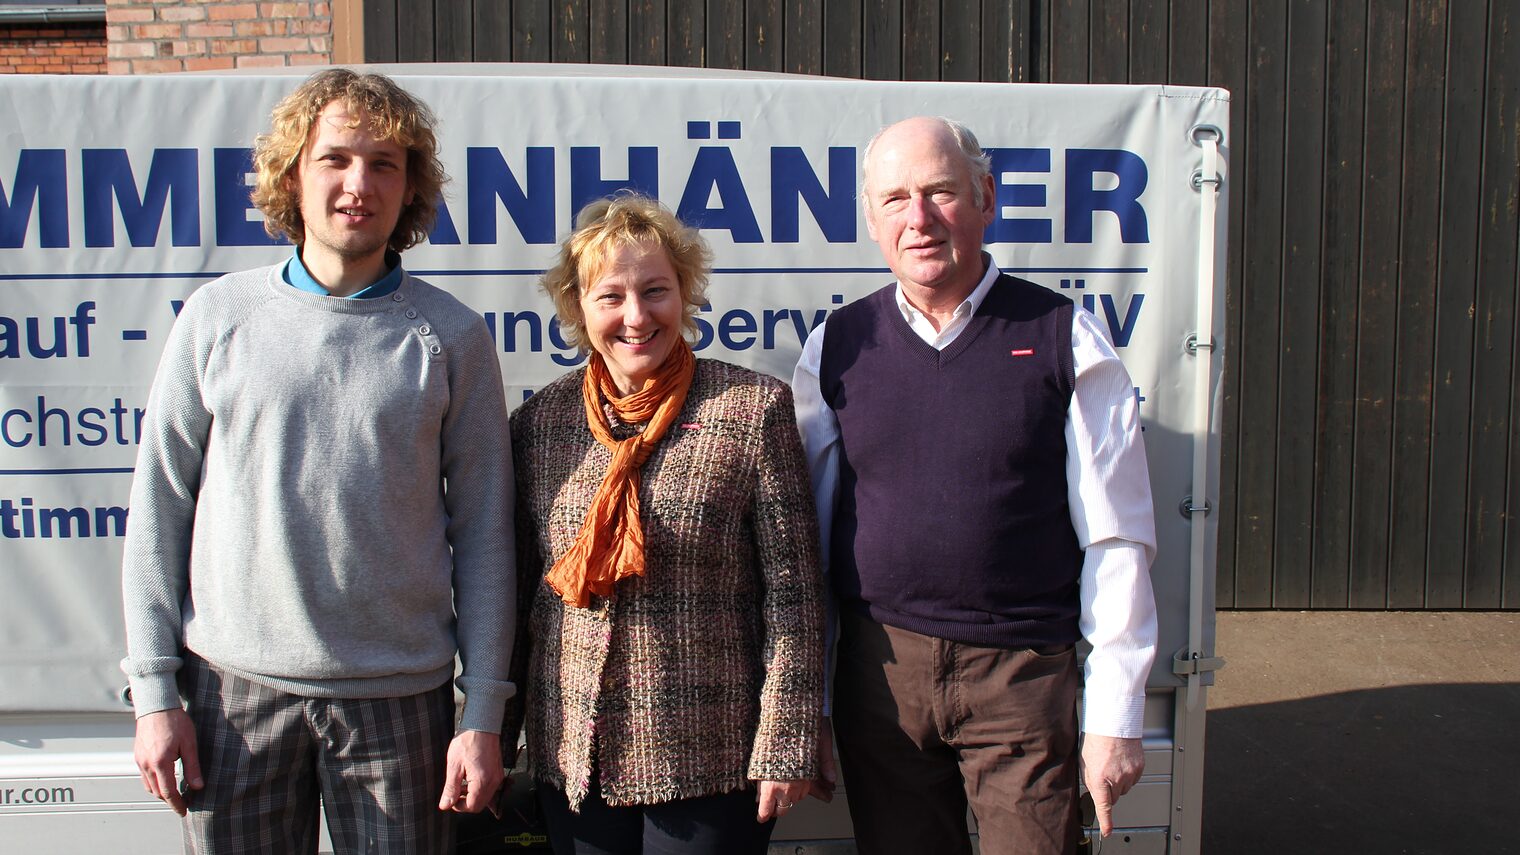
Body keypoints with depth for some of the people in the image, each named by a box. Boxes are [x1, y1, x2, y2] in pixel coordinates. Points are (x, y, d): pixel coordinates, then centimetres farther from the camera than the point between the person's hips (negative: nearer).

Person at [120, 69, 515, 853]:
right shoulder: (219, 315, 2)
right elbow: (159, 509, 5)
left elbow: (482, 533, 0)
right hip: (235, 683, 1)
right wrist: (154, 690, 1)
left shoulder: (450, 336, 0)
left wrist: (483, 715, -3)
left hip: (397, 695, 0)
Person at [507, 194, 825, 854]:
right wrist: (491, 735, 10)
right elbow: (516, 586, 9)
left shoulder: (754, 409, -7)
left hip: (711, 756, -3)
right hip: (571, 757, 3)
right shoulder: (540, 421, 3)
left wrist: (786, 744, -9)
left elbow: (792, 593, -7)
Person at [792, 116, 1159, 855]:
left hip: (1024, 676, -2)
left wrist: (1114, 714, -3)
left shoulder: (1062, 339, -3)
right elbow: (807, 536, 8)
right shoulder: (836, 348, 4)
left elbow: (1115, 539, -2)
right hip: (879, 671, 2)